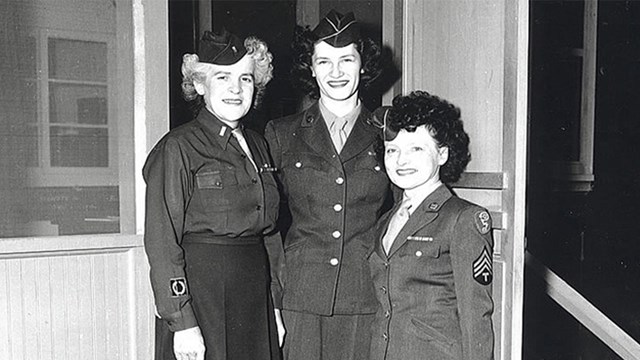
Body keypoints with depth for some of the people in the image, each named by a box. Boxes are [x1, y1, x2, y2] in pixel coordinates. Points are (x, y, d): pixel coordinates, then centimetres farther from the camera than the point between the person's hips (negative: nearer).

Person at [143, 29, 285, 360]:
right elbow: (161, 243, -12)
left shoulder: (258, 146, 11)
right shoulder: (178, 147, -9)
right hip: (201, 297, -6)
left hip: (256, 300, 6)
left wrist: (275, 303, 10)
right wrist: (182, 322, -16)